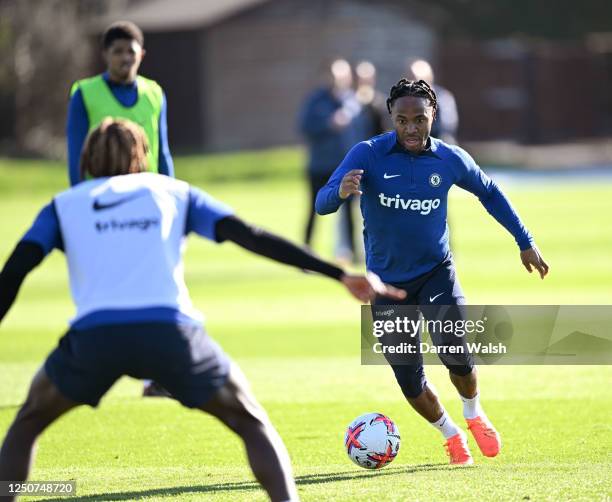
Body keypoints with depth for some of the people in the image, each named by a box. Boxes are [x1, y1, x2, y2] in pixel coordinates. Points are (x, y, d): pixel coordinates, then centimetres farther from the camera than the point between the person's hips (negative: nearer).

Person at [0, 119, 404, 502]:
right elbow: (253, 238, 13)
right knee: (253, 425, 19)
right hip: (171, 332, 0)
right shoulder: (175, 193, 23)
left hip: (94, 337, 0)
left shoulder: (64, 206, 23)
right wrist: (341, 275, 11)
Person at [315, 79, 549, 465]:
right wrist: (340, 192, -46)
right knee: (409, 377, -1)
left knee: (456, 347, -22)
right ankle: (451, 434, 29)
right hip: (387, 281, 0)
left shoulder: (450, 159, -7)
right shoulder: (368, 155, -14)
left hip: (437, 271, 0)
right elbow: (323, 204, -22)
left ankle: (474, 415, 11)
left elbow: (489, 192, 11)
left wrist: (525, 242, 14)